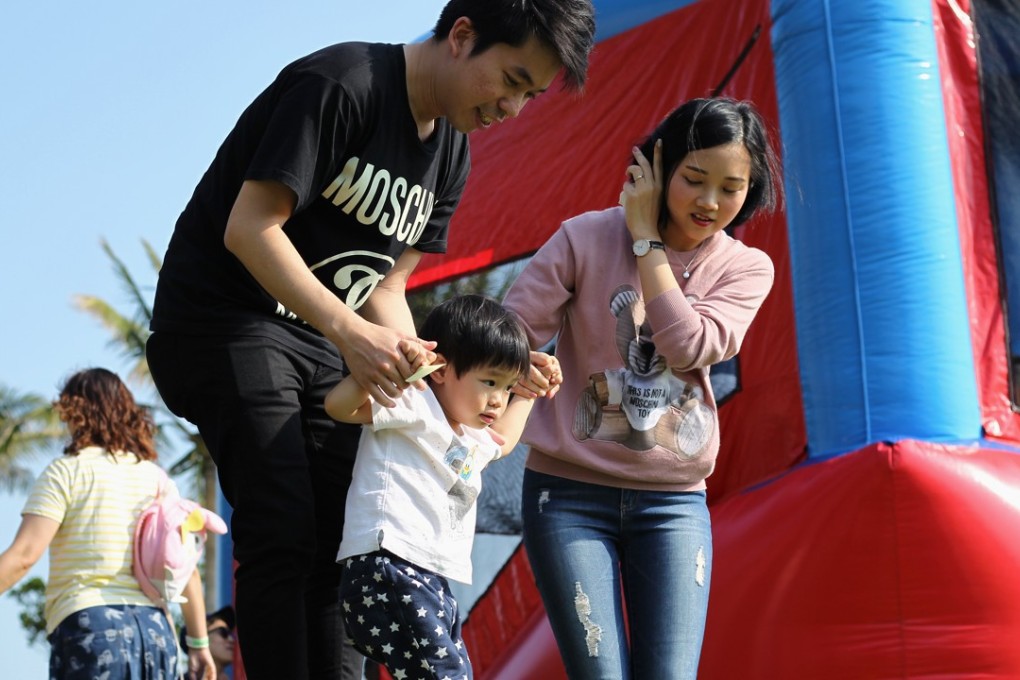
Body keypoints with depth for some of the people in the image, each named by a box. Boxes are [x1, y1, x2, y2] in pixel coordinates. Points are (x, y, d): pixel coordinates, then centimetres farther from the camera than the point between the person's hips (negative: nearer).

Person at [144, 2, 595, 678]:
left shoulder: (451, 154, 8)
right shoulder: (341, 84, -19)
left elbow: (385, 290, 10)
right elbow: (250, 228, -24)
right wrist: (348, 330, -32)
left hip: (323, 343, 9)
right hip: (224, 319, -8)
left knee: (342, 543, 2)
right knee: (283, 537, -17)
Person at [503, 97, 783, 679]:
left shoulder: (747, 269, 3)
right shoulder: (586, 239, -4)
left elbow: (688, 345, -15)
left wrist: (646, 241, -11)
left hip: (673, 501, 2)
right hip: (570, 493, -2)